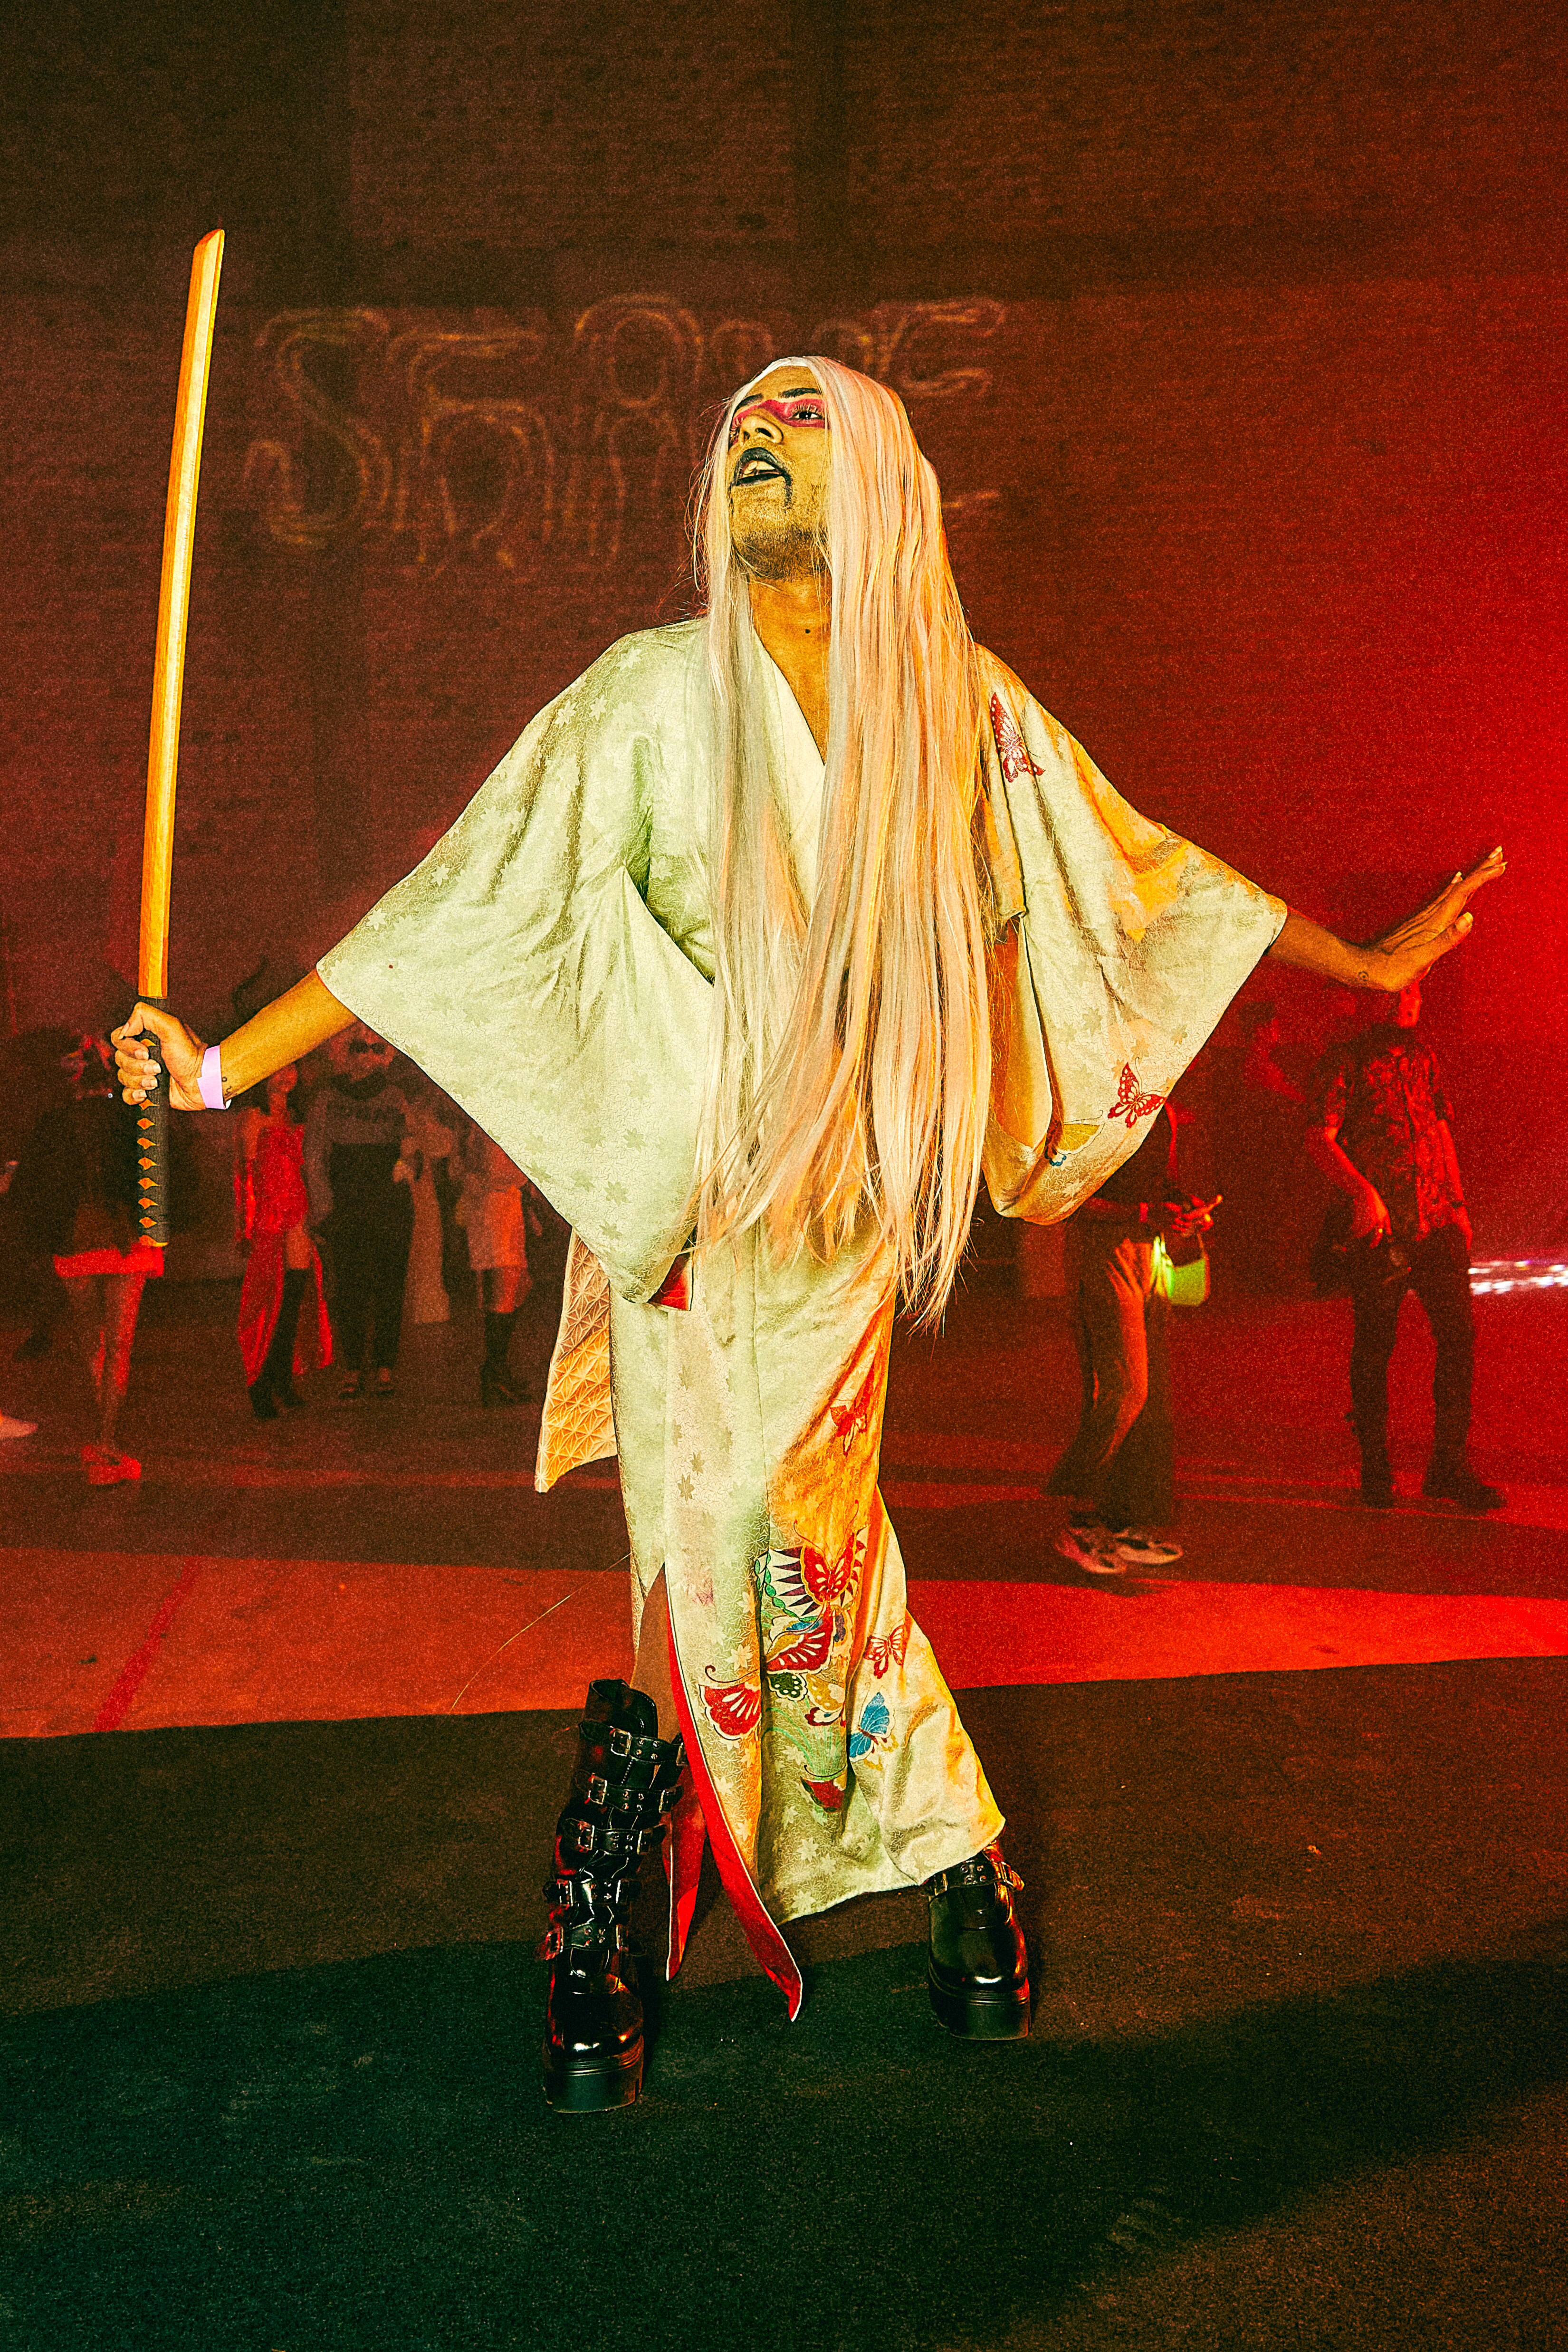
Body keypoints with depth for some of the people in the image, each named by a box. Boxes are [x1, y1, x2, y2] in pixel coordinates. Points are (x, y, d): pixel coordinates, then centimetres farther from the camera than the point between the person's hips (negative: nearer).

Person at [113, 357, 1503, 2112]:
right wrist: (225, 1064, -11)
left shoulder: (963, 710, 3)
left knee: (784, 1554, -3)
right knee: (715, 1556, -3)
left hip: (854, 1201, 1)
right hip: (689, 1197, -1)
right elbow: (464, 908, -6)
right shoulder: (652, 697, -3)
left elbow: (1136, 875, 15)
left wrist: (1357, 960, 23)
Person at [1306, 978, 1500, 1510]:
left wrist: (1457, 1201, 16)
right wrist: (1364, 1192, -24)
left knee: (1460, 1331, -1)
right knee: (1374, 1346, 2)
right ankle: (1375, 1471, 15)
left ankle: (1450, 1469, 9)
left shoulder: (1424, 1057, 16)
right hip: (1379, 1228, -5)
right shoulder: (1346, 1063, -2)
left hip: (1437, 1224, 5)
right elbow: (1320, 1138, -11)